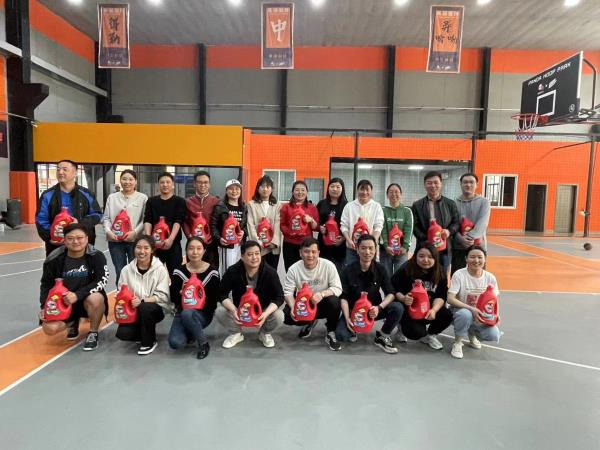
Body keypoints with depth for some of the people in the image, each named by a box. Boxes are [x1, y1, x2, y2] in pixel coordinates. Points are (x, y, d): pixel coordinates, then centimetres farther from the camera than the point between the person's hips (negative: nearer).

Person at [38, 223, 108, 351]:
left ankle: (93, 334, -9)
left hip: (87, 299, -2)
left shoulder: (96, 256, -15)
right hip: (63, 302, 2)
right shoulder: (55, 259, -8)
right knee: (49, 328, -22)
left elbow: (102, 280, -20)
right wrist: (44, 307, -6)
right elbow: (46, 284, 6)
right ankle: (72, 323, 16)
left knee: (95, 299, -37)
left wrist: (77, 295, -30)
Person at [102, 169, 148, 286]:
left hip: (135, 240, -2)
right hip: (115, 240, 3)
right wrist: (108, 231, -7)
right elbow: (106, 218, 10)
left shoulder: (143, 198, 3)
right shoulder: (112, 197, 13)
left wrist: (135, 232, -16)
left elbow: (145, 219, -4)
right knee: (120, 272, 8)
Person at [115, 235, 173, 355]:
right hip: (133, 310, 3)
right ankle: (145, 334, 14)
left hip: (156, 309, -3)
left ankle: (149, 342, -8)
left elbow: (162, 296, -14)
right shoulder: (126, 269, -2)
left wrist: (142, 301, -28)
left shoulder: (160, 269, -11)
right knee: (122, 333, -21)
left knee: (144, 308, -35)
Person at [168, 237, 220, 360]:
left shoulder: (212, 272, -7)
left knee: (187, 314, -36)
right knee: (175, 342, -24)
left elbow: (215, 299, -4)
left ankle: (204, 344, -12)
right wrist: (182, 292, -23)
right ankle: (190, 334, 12)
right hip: (182, 312, 2)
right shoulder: (179, 272, -3)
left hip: (203, 313, -2)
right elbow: (173, 298, -3)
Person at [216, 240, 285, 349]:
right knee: (220, 312, -27)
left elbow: (279, 297, -18)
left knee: (279, 316, -30)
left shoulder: (270, 272, -20)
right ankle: (236, 334, 6)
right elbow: (223, 294, -13)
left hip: (263, 310, -1)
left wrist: (266, 313, -35)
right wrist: (233, 310, -32)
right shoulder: (232, 271, -18)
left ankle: (265, 334, 6)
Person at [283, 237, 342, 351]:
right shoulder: (294, 269, -12)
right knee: (287, 316, -26)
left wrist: (322, 294, -37)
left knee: (334, 301, -34)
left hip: (322, 304, -2)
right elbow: (288, 292, -12)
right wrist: (293, 307, -32)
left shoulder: (328, 265, -16)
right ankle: (309, 323, 11)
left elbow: (337, 288, -18)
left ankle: (331, 334, -7)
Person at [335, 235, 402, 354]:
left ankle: (382, 337, -1)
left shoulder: (380, 269, -6)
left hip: (374, 309, 2)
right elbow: (343, 297, -11)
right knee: (341, 335, -28)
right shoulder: (348, 270, -12)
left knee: (398, 308, -25)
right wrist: (347, 318, -25)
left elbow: (391, 293, -8)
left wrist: (379, 307, -27)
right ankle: (353, 328, 11)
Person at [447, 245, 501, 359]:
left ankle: (473, 333, 14)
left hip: (481, 316, 3)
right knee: (465, 314, -38)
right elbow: (450, 299, -21)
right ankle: (457, 342, -9)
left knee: (494, 336, -23)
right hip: (461, 311, -3)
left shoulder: (490, 278, -4)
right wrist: (471, 309, -30)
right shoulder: (459, 274, -16)